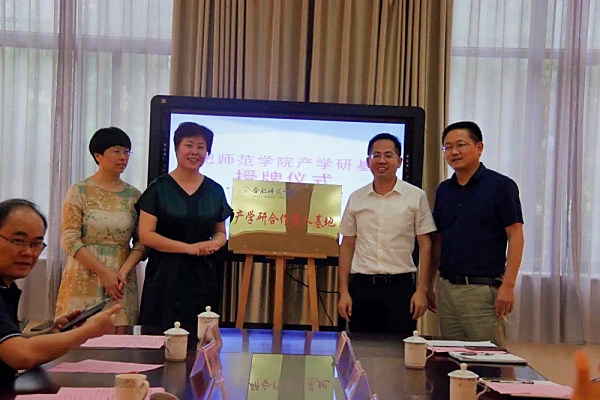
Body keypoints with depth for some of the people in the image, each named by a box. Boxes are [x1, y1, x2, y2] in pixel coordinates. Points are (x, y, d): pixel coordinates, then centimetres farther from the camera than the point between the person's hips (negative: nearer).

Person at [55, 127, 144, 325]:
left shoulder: (134, 195, 9)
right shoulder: (79, 192, -1)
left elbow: (141, 242, 6)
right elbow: (70, 240, -7)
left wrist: (124, 272, -10)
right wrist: (105, 273, -11)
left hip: (122, 282, 3)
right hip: (85, 280, -2)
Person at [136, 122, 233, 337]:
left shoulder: (215, 191, 11)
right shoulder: (159, 188, 1)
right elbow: (146, 235, -6)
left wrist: (213, 244, -5)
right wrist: (189, 248, -13)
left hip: (203, 277, 3)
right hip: (165, 276, -3)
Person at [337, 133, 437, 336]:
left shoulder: (416, 197, 1)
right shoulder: (356, 199, 8)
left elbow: (425, 245, 1)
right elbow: (347, 246, 10)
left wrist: (422, 290, -6)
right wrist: (344, 292, 4)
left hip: (400, 286, -2)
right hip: (362, 286, 2)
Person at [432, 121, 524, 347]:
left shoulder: (500, 185, -5)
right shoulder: (443, 190, 12)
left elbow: (515, 236, -9)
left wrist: (508, 285, -16)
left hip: (484, 289, -6)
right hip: (447, 287, 6)